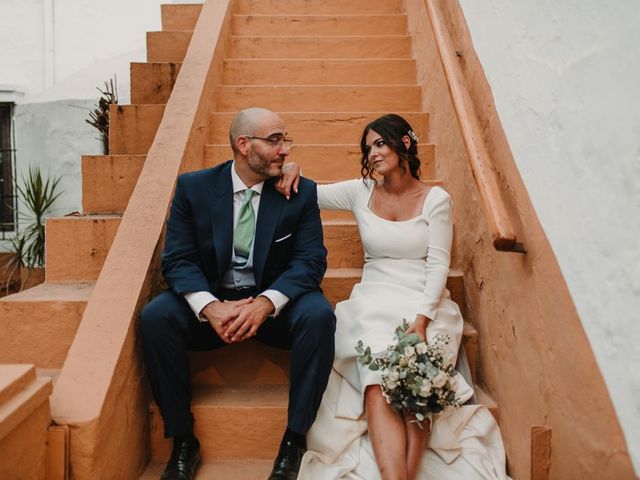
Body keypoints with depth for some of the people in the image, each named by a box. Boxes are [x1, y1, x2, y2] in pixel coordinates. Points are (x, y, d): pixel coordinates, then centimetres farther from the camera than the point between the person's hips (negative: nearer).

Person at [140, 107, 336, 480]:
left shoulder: (302, 191, -2)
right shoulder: (193, 187, -1)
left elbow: (311, 260, -9)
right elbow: (178, 259, -7)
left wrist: (266, 302, -27)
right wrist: (210, 306, -27)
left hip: (276, 304, 0)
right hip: (210, 301, 1)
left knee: (319, 315, -30)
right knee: (155, 317, -25)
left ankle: (294, 441, -15)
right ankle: (183, 440, -9)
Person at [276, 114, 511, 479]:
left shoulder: (436, 199, 3)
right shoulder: (361, 193, 10)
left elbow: (439, 264, -4)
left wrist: (421, 320, -15)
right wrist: (292, 169, -7)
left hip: (426, 305, 0)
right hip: (375, 303, 1)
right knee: (379, 389, -28)